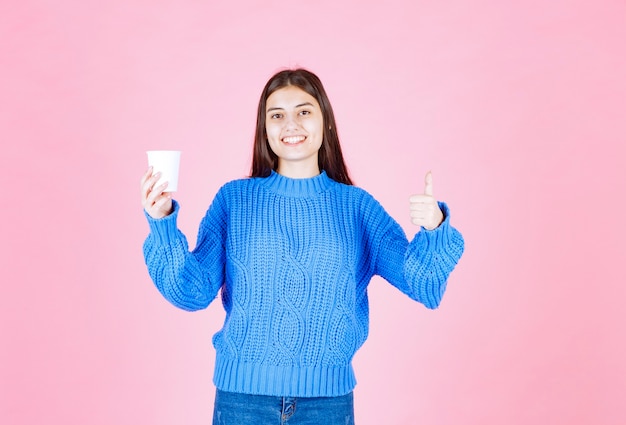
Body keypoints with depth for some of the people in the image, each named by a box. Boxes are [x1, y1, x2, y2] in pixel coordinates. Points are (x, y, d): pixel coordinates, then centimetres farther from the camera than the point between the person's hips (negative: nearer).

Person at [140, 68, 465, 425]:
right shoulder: (234, 198, 3)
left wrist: (433, 228, -24)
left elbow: (423, 284, -4)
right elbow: (193, 291, -3)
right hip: (243, 395, 0)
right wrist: (163, 221, -17)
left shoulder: (357, 205, 3)